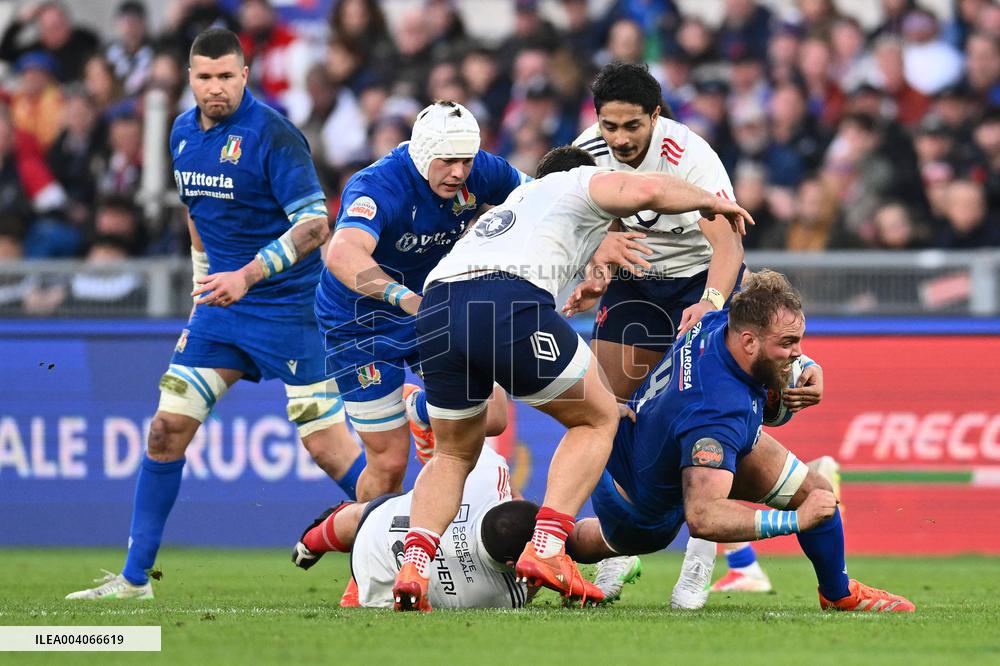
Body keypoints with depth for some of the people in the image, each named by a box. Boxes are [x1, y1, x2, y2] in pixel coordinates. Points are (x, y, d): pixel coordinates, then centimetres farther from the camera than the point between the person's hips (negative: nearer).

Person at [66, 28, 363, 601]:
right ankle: (134, 579, 10)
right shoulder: (184, 135, 7)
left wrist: (248, 275, -28)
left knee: (328, 446, -9)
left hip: (286, 309, -7)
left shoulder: (272, 135, -16)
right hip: (220, 311, 7)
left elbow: (315, 225, -21)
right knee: (167, 429, 2)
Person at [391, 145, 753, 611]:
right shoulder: (583, 181, 24)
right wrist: (709, 201, 22)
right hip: (510, 304, -6)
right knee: (597, 419, 16)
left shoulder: (514, 200, 42)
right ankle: (545, 548, -2)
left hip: (434, 309, 6)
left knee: (453, 454, 24)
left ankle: (413, 562, -2)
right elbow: (644, 192, 5)